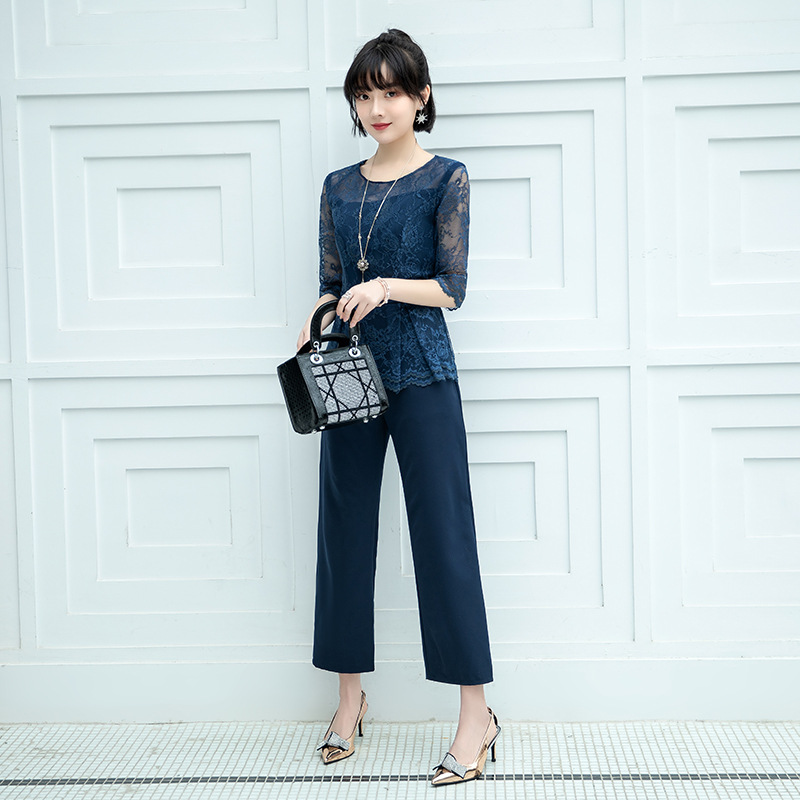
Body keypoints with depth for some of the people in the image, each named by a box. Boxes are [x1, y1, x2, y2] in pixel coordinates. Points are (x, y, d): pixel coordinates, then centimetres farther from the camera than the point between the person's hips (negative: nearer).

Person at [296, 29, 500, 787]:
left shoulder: (445, 178, -1)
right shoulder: (338, 188, 12)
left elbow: (452, 286, -7)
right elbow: (331, 284, 15)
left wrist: (387, 287, -22)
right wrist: (318, 323, -5)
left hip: (422, 375, -5)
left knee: (443, 535, -4)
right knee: (345, 532, 8)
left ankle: (476, 716, 3)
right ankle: (350, 698, 22)